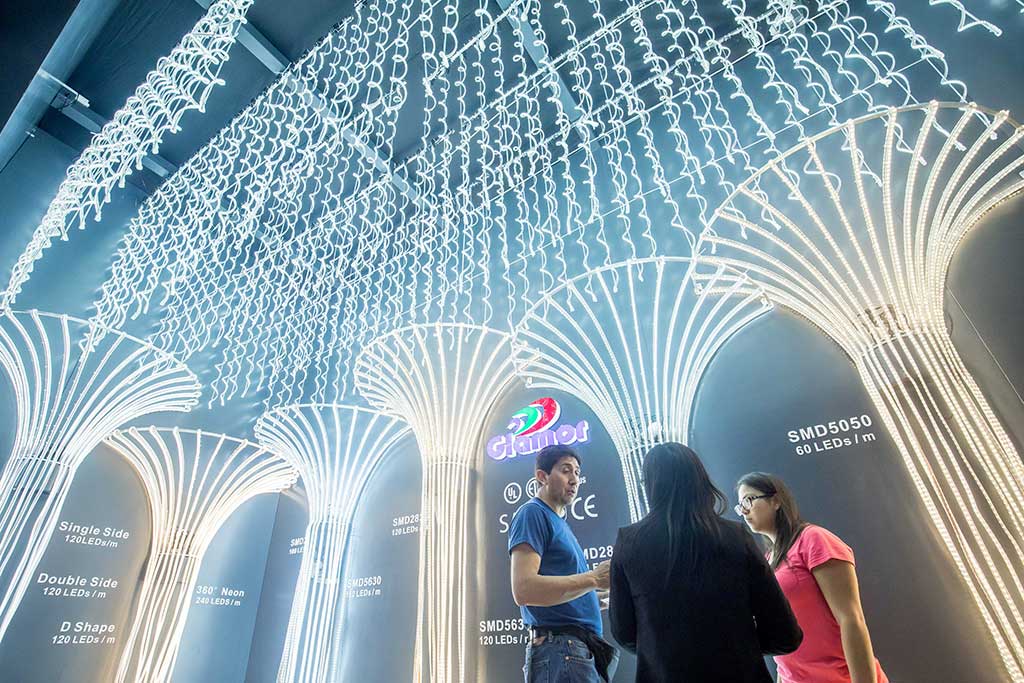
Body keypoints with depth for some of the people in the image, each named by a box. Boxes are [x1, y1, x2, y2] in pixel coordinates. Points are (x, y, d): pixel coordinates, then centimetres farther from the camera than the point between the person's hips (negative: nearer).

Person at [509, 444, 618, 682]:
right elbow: (523, 589, -22)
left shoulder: (558, 521, 19)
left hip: (581, 649, 9)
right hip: (560, 648, -9)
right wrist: (593, 578, -21)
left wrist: (599, 597, 11)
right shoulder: (533, 513, -9)